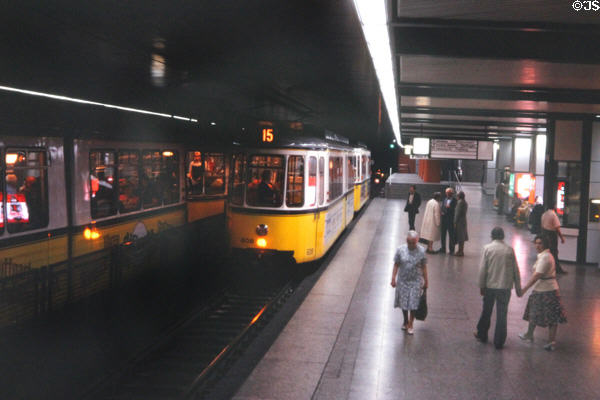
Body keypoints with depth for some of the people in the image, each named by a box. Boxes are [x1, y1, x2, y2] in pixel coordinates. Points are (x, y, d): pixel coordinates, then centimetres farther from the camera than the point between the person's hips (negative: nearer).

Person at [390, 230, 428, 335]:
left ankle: (410, 325, 17)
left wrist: (426, 281, 2)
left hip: (416, 281, -1)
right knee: (403, 303, 12)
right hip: (402, 280, 1)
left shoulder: (421, 251, -10)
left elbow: (424, 267, -2)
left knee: (413, 304, 0)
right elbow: (396, 265, -2)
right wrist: (393, 278, -4)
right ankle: (405, 321, 34)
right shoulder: (400, 250, -9)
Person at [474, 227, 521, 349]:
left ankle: (482, 335, 31)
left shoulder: (487, 248, -5)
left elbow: (482, 269, -6)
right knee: (502, 314, 5)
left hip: (490, 285, 0)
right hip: (505, 286, 0)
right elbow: (516, 270, 0)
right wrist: (518, 288, 8)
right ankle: (499, 342, 9)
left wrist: (481, 286, 3)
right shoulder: (509, 250, -2)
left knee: (486, 312, 16)